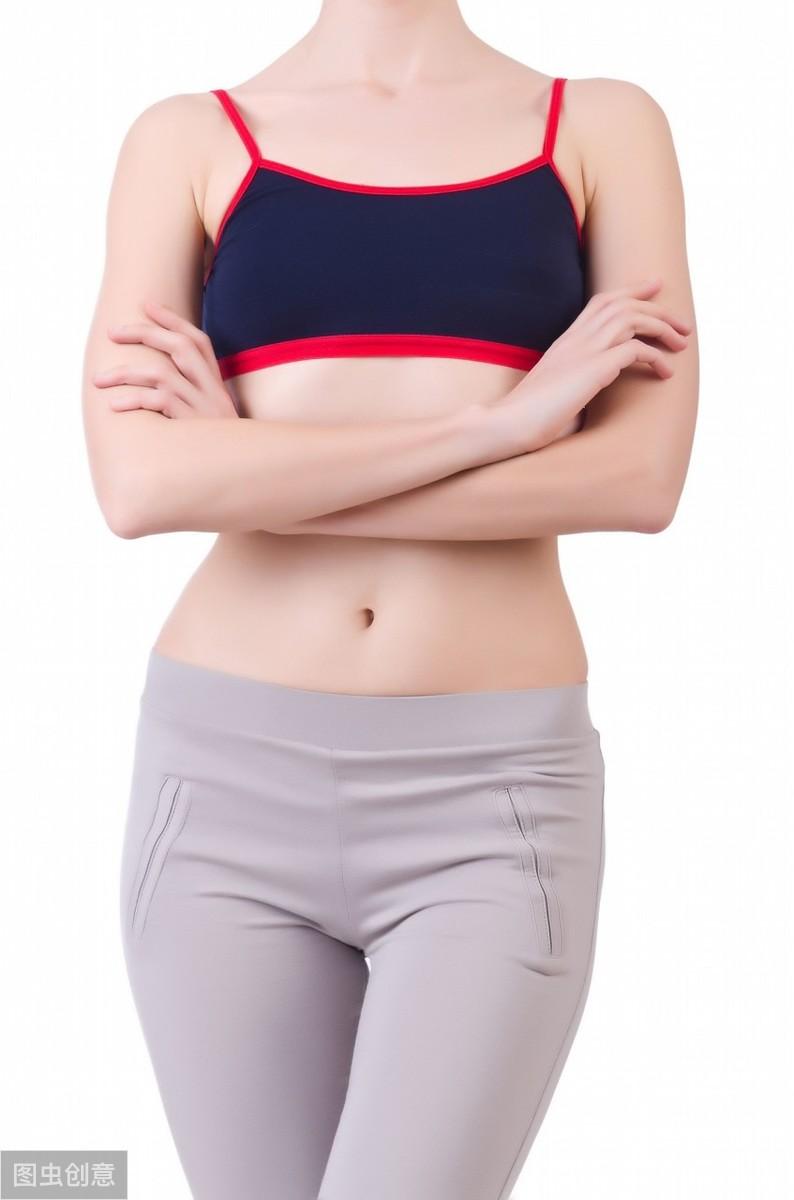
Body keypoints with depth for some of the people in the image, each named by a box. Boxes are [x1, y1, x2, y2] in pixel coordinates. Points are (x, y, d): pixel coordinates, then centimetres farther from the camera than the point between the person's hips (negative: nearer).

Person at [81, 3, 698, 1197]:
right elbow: (140, 483, -9)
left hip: (490, 793, -1)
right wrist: (498, 421, -12)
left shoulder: (605, 127, 7)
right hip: (225, 782, 1)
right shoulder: (188, 141, 7)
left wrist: (259, 470, -9)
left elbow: (642, 475, -8)